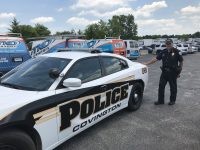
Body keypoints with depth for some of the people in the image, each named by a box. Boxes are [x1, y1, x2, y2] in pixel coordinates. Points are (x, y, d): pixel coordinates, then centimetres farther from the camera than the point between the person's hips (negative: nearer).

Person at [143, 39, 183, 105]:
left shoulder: (177, 52, -5)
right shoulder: (163, 52, 7)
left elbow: (181, 62, 0)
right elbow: (156, 59, 4)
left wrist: (179, 71, -1)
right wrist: (147, 63, -3)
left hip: (173, 72, -4)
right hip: (164, 72, 4)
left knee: (173, 87, 8)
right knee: (161, 86, 4)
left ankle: (172, 100, 24)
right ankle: (160, 100, 16)